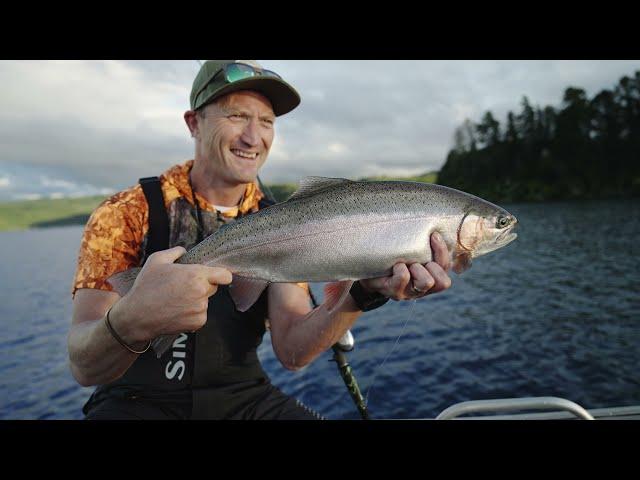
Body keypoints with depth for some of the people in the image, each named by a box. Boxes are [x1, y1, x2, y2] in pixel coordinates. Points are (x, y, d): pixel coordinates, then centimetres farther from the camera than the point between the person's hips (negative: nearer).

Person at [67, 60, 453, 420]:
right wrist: (132, 320, -40)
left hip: (242, 397, 3)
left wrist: (364, 292, -29)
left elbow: (293, 351, -13)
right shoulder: (126, 214, -10)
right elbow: (85, 366, -18)